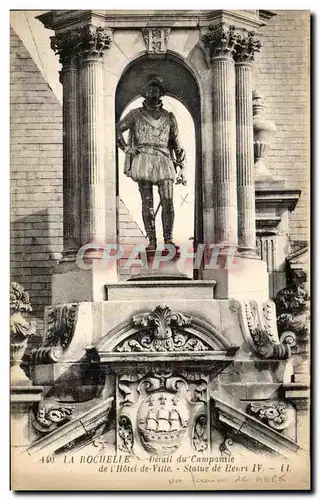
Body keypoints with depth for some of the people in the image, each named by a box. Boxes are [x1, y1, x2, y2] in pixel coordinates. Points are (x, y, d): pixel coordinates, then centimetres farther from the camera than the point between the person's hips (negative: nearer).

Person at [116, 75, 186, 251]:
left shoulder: (169, 117, 15)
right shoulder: (135, 114, 9)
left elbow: (176, 145, 16)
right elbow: (116, 131, 9)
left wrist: (181, 168, 11)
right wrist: (127, 149, 1)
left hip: (164, 162, 1)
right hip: (143, 161, -1)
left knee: (168, 202, -10)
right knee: (147, 203, -2)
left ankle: (168, 239, -5)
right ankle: (151, 240, 1)